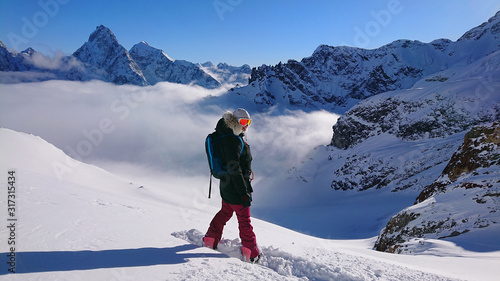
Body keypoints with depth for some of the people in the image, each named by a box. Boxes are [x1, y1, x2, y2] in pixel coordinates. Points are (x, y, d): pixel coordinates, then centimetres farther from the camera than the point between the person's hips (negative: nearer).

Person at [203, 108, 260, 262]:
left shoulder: (230, 137, 10)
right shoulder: (232, 141, -23)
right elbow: (234, 168, -26)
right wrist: (244, 192, -24)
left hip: (227, 185, 10)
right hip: (235, 187, -10)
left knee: (225, 212, 23)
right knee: (244, 218, 1)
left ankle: (210, 239, 37)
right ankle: (251, 253, 12)